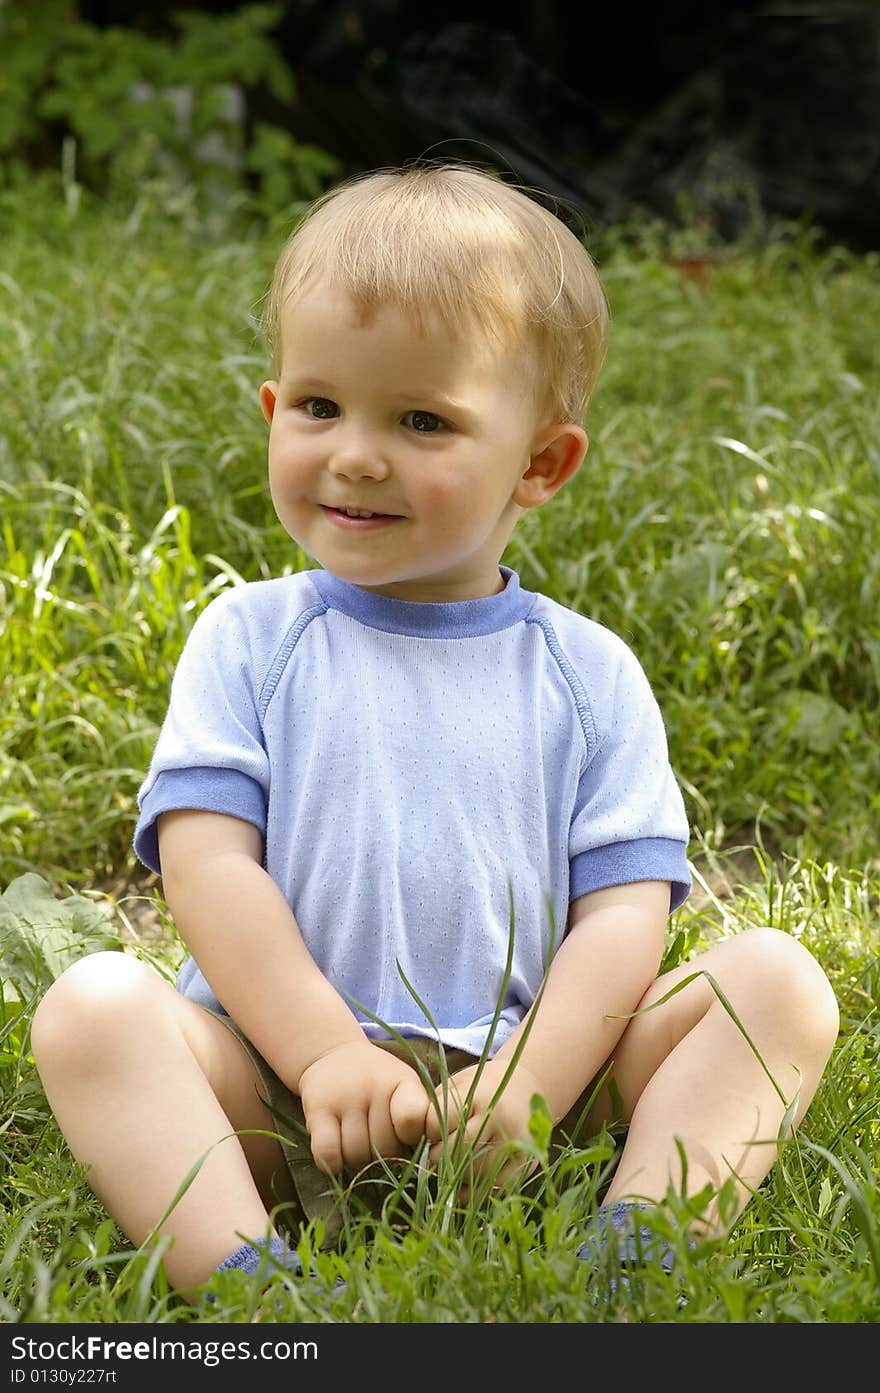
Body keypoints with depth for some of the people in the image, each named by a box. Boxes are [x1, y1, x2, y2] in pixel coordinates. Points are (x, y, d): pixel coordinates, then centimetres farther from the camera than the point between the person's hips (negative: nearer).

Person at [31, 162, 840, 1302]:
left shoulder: (589, 673, 6)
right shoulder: (248, 640, 5)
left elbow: (625, 911, -2)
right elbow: (206, 864, -6)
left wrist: (524, 1087, -18)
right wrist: (326, 1055, -19)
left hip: (519, 1067, 1)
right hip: (279, 1075, 0)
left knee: (776, 978, -15)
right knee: (90, 1005, -25)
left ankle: (625, 1258, -32)